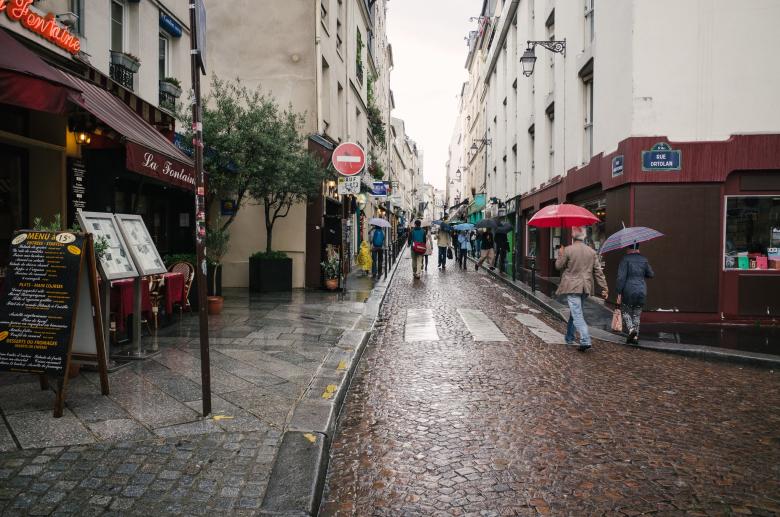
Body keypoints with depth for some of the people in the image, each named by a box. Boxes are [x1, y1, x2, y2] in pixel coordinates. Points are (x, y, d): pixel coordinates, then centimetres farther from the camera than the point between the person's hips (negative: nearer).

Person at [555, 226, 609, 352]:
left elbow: (558, 266, 1)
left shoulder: (568, 250, -9)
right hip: (585, 288, 6)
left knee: (577, 314, -8)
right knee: (575, 312, 20)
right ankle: (569, 338, 32)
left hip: (572, 287, -6)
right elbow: (598, 271, 6)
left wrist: (560, 255, 19)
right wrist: (604, 288, 8)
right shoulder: (592, 251, 6)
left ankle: (585, 340, -21)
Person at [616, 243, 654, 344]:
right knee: (636, 314, 13)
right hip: (642, 291, 4)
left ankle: (631, 329, -11)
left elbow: (621, 277, -14)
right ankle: (635, 337, 11)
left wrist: (619, 293, -10)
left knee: (626, 312, 12)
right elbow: (651, 274, 13)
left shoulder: (625, 259, -9)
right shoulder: (644, 259, 4)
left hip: (628, 291, -4)